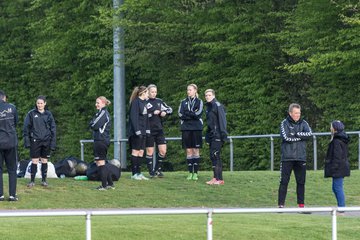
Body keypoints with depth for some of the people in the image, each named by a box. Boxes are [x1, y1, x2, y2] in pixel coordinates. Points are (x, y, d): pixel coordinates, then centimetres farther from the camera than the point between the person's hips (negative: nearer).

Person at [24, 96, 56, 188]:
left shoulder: (48, 114, 6)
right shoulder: (31, 113, 0)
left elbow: (53, 129, 8)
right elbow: (26, 127, 1)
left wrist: (53, 143, 2)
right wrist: (26, 141, -6)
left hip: (46, 141, 2)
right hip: (35, 141, -2)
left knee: (44, 161, 6)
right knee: (34, 161, -3)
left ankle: (44, 180, 16)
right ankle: (32, 181, 4)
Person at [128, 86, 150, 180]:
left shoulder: (144, 102, 14)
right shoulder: (135, 102, -12)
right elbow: (133, 117, -17)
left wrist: (147, 129, 10)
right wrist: (137, 131, -21)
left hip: (143, 131, 8)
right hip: (136, 131, -8)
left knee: (141, 152, 9)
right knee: (135, 151, -3)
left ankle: (139, 173, 13)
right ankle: (134, 174, 1)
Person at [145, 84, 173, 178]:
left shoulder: (159, 101, 10)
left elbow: (170, 109, 17)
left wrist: (165, 112, -3)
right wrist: (153, 113, -18)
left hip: (159, 129, 5)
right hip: (149, 130, -4)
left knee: (163, 151, 0)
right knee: (150, 152, 2)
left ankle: (158, 169, 17)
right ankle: (151, 172, 11)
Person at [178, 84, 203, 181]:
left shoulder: (199, 102, 7)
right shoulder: (183, 102, 13)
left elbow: (198, 113, -9)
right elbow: (180, 114, -1)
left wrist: (187, 113, -7)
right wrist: (193, 114, -10)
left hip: (196, 128, -2)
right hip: (186, 128, 2)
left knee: (196, 150, -3)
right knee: (189, 151, 1)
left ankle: (195, 173, -1)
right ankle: (190, 173, 4)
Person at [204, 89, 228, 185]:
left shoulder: (217, 105, -8)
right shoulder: (208, 106, 17)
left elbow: (222, 120, -13)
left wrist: (223, 134, -18)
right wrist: (207, 136, 19)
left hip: (217, 135, -9)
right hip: (211, 134, 9)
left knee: (214, 155, -13)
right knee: (213, 156, 7)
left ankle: (219, 179, -14)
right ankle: (216, 178, 9)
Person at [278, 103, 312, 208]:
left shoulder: (303, 123, 9)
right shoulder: (285, 123, 0)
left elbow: (309, 134, -8)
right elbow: (286, 137, -14)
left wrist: (296, 134, -13)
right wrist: (301, 137, -7)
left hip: (301, 157, 3)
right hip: (287, 157, -3)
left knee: (301, 182, 6)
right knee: (284, 181, -2)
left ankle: (301, 204, 12)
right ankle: (281, 204, 0)